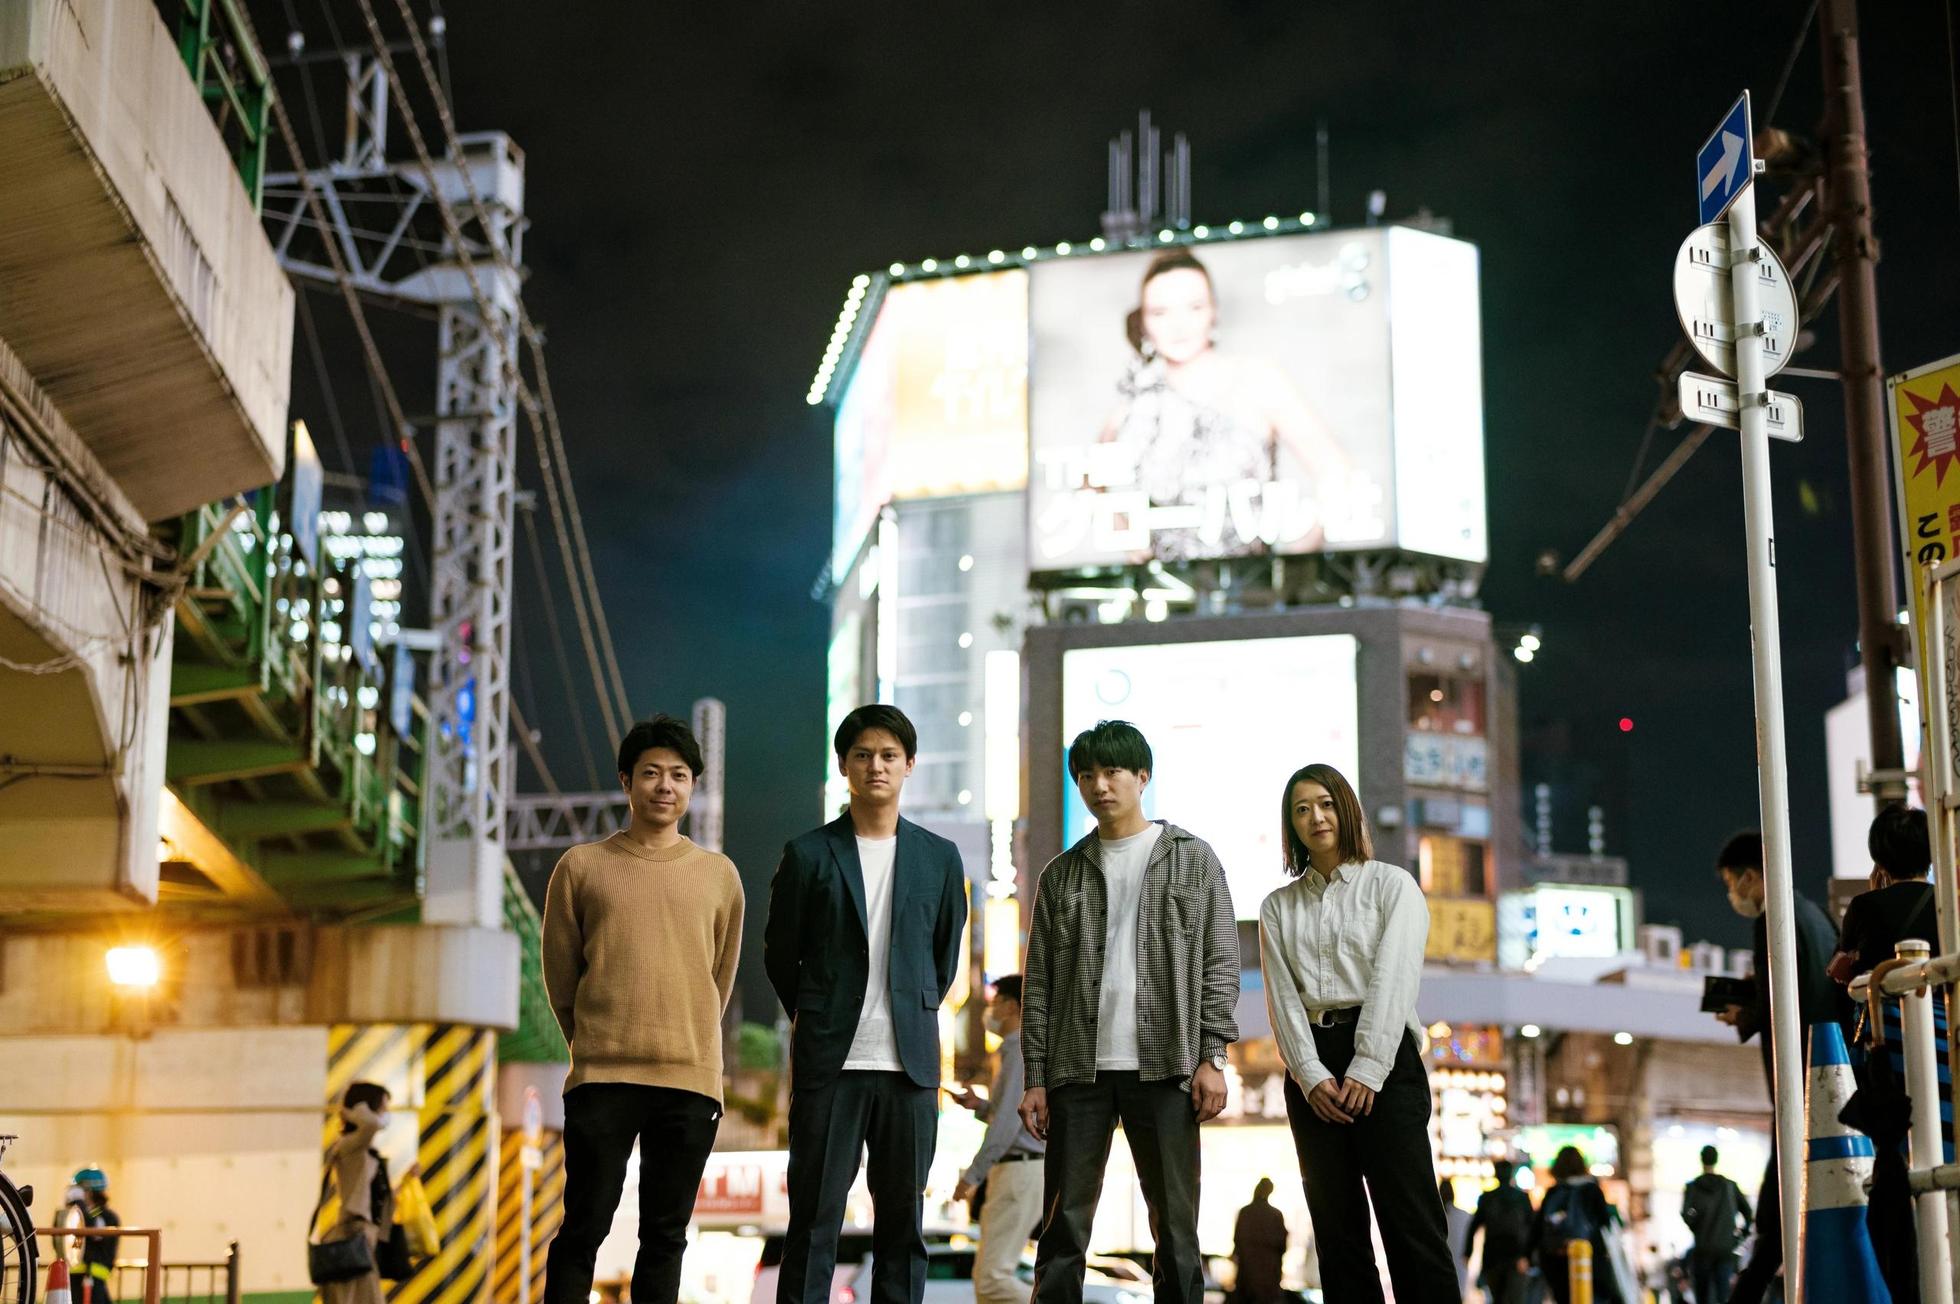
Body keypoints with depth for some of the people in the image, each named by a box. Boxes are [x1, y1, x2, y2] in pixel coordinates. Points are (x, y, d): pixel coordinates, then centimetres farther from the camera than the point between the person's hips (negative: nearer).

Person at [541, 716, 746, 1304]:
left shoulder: (719, 875, 9)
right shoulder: (582, 866, 4)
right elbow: (559, 972, 10)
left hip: (691, 1080, 2)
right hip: (601, 1079, -2)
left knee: (666, 1234, 6)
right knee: (584, 1228, -1)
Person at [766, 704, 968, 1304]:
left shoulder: (938, 858, 8)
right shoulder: (808, 854, 1)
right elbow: (780, 954, 10)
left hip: (909, 1063, 2)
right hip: (829, 1062, -2)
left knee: (903, 1217, 5)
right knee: (814, 1217, -1)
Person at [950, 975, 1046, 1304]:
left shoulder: (1021, 1051, -12)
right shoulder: (1016, 1051, 20)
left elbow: (1009, 1120, -21)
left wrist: (973, 1175, -20)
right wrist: (979, 1105, 14)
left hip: (1021, 1173, -10)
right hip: (1014, 1170, 10)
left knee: (993, 1274, -14)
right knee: (986, 1275, 10)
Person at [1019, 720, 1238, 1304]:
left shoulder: (1192, 859, 8)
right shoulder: (1061, 874, 13)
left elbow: (1220, 961, 3)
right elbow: (1039, 982, 10)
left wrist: (1212, 1058, -6)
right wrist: (1035, 1078, 3)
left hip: (1164, 1066, -2)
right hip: (1078, 1069, 2)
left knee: (1175, 1226, 0)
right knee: (1064, 1224, 0)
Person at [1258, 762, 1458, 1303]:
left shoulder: (1391, 884, 5)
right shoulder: (1279, 907, 16)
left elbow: (1393, 980, -6)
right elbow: (1283, 996, 5)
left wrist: (1367, 1071, -15)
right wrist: (1311, 1075, -10)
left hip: (1383, 1056, -4)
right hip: (1312, 1066, 4)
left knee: (1410, 1219, -11)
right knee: (1337, 1226, 2)